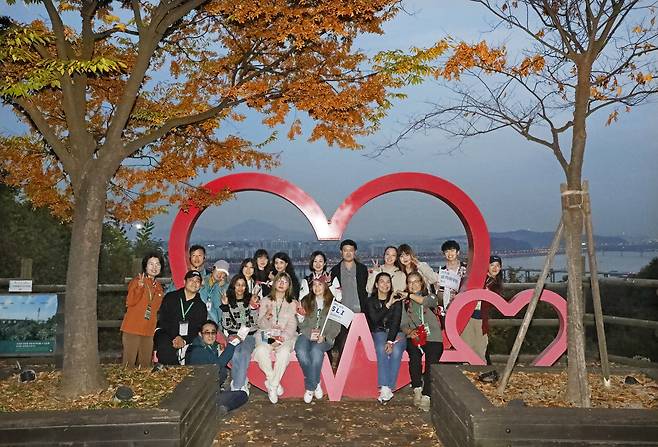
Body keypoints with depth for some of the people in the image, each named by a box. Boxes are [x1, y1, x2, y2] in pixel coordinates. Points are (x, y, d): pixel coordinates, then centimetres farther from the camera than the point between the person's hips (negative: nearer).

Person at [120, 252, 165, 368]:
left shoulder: (158, 287, 15)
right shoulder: (137, 280, -4)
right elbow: (130, 302, -15)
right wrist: (140, 287, -25)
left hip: (148, 330, 6)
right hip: (132, 328, -6)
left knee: (145, 364, 9)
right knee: (129, 362, -5)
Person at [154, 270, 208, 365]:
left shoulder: (201, 306, 11)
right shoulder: (170, 297, 9)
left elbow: (199, 330, 5)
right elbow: (162, 320, 1)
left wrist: (184, 340, -14)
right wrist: (175, 337, -14)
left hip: (187, 339, 2)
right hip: (165, 333, -2)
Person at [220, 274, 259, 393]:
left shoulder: (251, 299, 10)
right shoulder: (228, 301, 10)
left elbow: (254, 323, 1)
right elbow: (227, 325, 0)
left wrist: (253, 306, -12)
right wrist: (225, 306, -8)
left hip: (249, 335, 0)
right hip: (234, 335, 0)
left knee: (245, 353, -32)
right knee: (235, 354, -32)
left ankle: (236, 387, -26)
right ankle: (243, 384, -18)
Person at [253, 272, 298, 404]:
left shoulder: (292, 303, 13)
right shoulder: (265, 301, 14)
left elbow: (292, 326, 3)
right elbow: (260, 324, 8)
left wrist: (281, 338, -14)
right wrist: (266, 316, -15)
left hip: (285, 337, 0)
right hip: (267, 335, 1)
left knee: (284, 352, -35)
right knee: (261, 350, -34)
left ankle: (272, 385, -22)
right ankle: (273, 381, -16)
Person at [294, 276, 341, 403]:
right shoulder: (305, 301, 17)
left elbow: (336, 326, 3)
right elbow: (302, 323, 10)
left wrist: (324, 336, -14)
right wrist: (310, 333, -10)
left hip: (325, 338, -2)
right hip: (307, 335, 2)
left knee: (316, 351, -34)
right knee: (301, 351, -30)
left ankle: (310, 387, -17)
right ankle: (316, 384, -13)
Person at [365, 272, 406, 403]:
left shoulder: (396, 299, 0)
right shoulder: (371, 301, 4)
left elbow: (396, 321, -10)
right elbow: (375, 320, -12)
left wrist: (390, 341, -23)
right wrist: (388, 305, -18)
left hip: (396, 332, 0)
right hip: (379, 332, 0)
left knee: (396, 351, -32)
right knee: (381, 349, -32)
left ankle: (388, 388, -30)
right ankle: (385, 388, -37)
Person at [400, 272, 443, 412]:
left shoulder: (430, 296, 8)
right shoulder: (405, 302, 15)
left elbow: (429, 302, -18)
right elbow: (404, 324, 9)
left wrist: (410, 295, -13)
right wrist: (409, 331, -12)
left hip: (433, 337, -1)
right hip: (414, 337, 1)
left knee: (431, 363, -22)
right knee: (414, 356, -27)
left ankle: (426, 396, -18)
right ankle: (417, 389, -14)